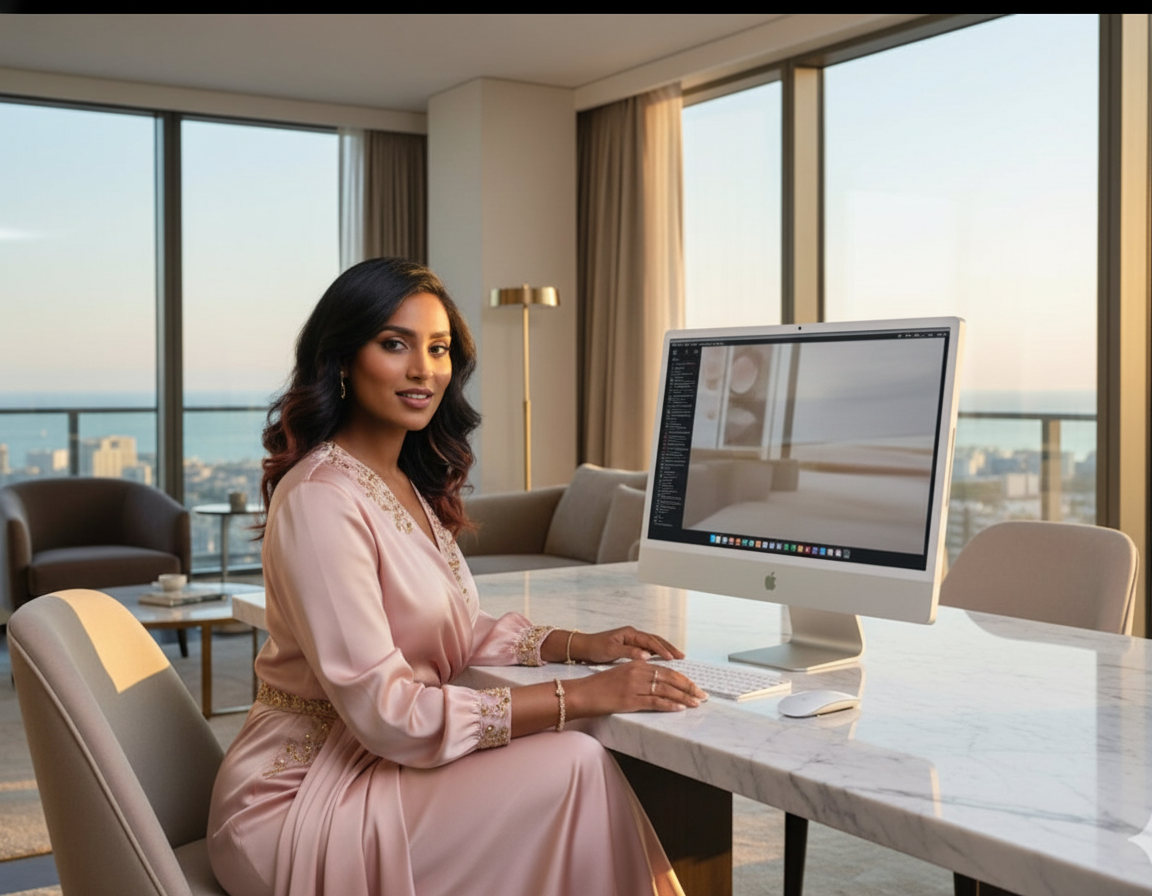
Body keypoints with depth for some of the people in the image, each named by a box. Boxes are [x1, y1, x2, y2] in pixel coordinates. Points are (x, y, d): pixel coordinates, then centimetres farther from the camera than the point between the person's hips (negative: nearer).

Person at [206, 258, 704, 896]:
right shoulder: (320, 498, -20)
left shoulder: (407, 484, 9)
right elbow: (387, 715, -24)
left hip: (369, 765, 8)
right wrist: (582, 697, -24)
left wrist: (579, 645, 0)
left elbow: (453, 633, 15)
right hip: (297, 800, -8)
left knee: (584, 766, -10)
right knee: (575, 768, -19)